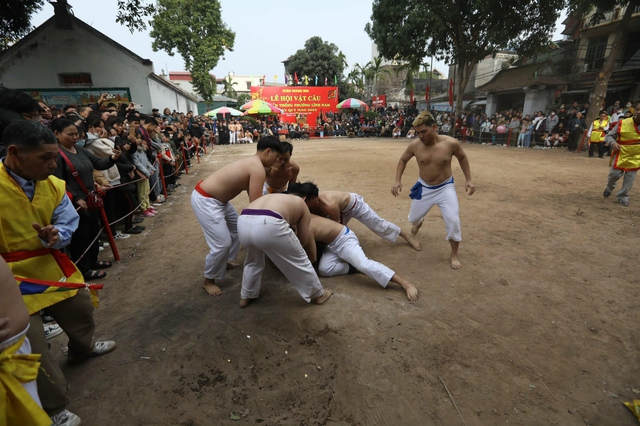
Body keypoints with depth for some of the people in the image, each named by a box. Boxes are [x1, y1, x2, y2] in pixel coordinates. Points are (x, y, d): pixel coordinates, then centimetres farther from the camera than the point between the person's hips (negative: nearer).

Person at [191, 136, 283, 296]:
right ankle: (208, 280, 16)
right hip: (205, 200, -11)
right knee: (223, 243, -7)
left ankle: (224, 262, 40)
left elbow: (253, 197, 14)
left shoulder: (251, 162, 9)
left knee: (237, 227, 22)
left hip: (215, 197, 11)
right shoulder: (258, 169, -21)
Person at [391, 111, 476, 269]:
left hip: (445, 187, -2)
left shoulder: (451, 143, -19)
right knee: (413, 218, 13)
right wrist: (398, 181, -7)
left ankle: (454, 255, 10)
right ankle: (419, 222, 56)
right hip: (423, 188, 2)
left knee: (453, 221, -12)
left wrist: (468, 180, -2)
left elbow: (463, 158, 1)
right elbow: (403, 161, 3)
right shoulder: (414, 146, -16)